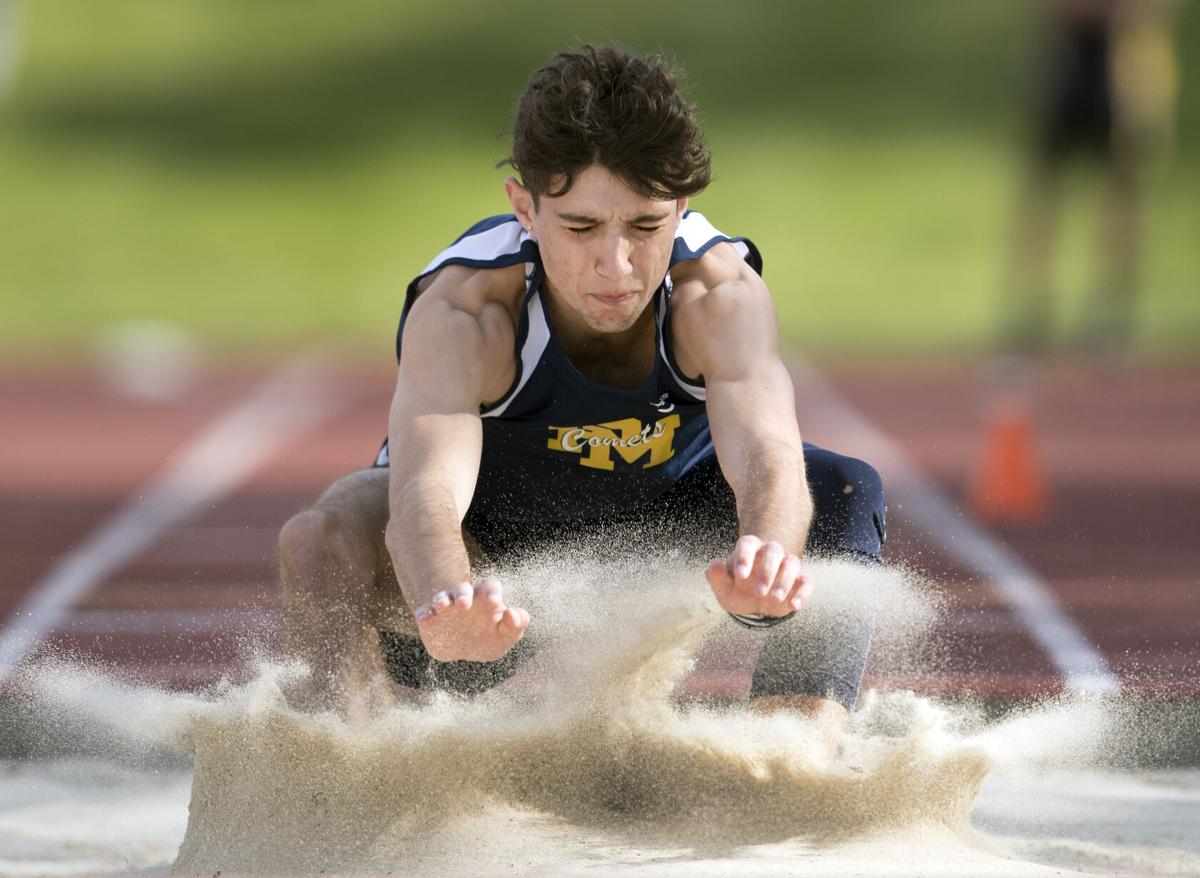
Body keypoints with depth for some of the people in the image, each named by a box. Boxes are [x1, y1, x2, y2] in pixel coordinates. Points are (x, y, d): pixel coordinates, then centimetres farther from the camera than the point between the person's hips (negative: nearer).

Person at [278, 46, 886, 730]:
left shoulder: (721, 295, -31)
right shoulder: (461, 310, -35)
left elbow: (768, 456, -46)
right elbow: (426, 492, -50)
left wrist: (766, 560, -72)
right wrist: (446, 602, -76)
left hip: (663, 518, 2)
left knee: (845, 493, -23)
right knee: (322, 539, -34)